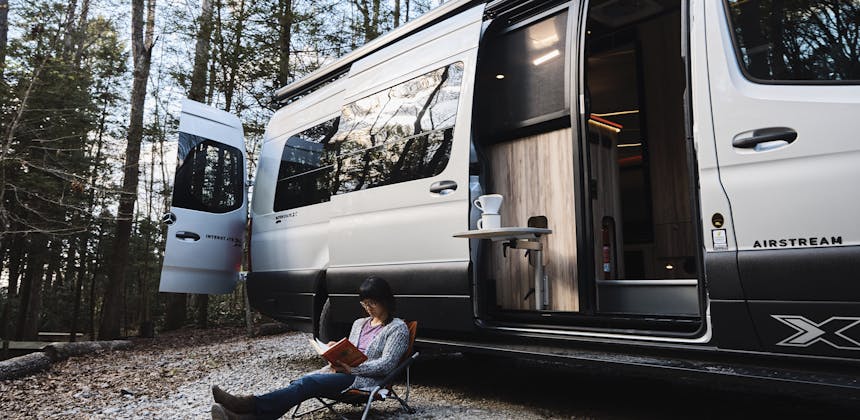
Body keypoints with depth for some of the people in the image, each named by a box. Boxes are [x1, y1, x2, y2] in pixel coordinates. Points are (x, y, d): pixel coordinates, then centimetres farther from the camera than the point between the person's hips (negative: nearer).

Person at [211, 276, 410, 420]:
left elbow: (386, 364, -11)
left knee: (309, 383, -29)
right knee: (300, 383, -23)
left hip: (366, 381, -7)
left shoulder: (397, 328, 0)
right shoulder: (359, 323, 23)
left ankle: (251, 404, -41)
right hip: (343, 373, 7)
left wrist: (352, 368, -18)